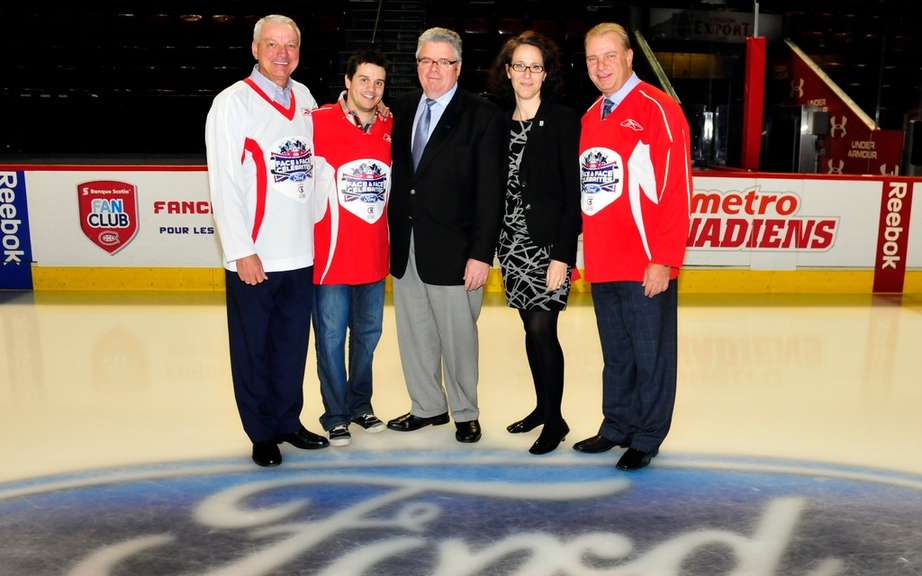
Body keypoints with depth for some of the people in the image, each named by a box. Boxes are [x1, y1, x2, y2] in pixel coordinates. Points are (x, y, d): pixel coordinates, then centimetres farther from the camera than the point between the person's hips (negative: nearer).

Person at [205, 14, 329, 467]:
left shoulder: (305, 99, 9)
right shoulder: (232, 103, -6)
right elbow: (224, 184, -11)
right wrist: (242, 252, -14)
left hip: (300, 253, 5)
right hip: (253, 257, -5)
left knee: (293, 345, 14)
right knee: (253, 349, 7)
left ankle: (288, 420, 30)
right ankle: (262, 434, 22)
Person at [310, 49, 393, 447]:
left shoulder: (390, 129, 4)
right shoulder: (319, 122, -10)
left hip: (374, 256, 5)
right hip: (331, 256, -5)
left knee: (368, 333, 16)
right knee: (332, 337, 5)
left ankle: (361, 404, 35)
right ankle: (336, 415, 22)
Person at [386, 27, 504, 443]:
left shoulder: (482, 116, -7)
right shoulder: (403, 111, 9)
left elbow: (490, 192, -11)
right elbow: (397, 175, 9)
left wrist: (481, 254, -15)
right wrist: (394, 236, 4)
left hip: (452, 251, -5)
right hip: (405, 248, 5)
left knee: (458, 337, 7)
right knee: (414, 335, 15)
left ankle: (464, 413, 26)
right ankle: (427, 406, 33)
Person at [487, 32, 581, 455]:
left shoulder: (563, 120, -6)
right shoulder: (501, 123, 10)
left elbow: (573, 192, -10)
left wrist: (562, 255, -16)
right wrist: (491, 245, 7)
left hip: (548, 242, -5)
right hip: (512, 241, 5)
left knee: (541, 329, -9)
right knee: (531, 329, 13)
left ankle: (555, 419, 7)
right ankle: (542, 406, 28)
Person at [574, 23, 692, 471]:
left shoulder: (657, 110, -8)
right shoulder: (590, 118, 14)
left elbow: (676, 190, -14)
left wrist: (663, 261, -17)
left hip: (646, 266, -7)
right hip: (601, 265, 7)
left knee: (651, 354, 6)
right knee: (615, 354, 17)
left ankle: (647, 438, 19)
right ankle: (617, 426, 30)